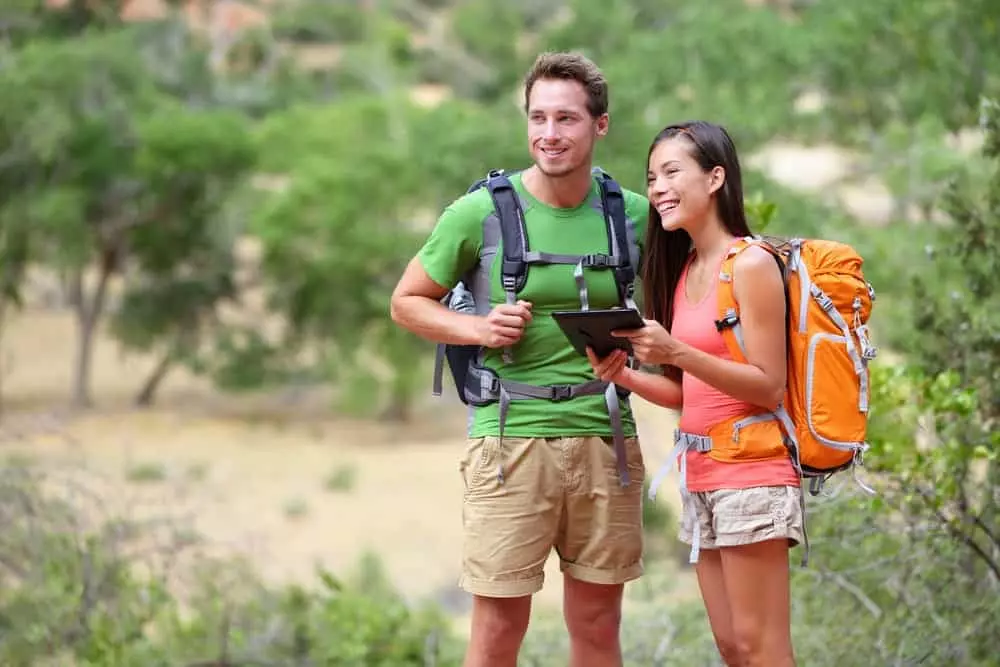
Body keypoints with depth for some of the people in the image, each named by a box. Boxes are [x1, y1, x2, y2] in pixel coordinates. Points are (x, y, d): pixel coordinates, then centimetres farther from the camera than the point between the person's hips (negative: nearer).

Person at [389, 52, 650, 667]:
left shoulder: (635, 215, 4)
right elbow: (407, 303, 7)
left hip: (608, 438, 3)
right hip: (511, 438, -3)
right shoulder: (481, 212, -3)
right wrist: (478, 329, -11)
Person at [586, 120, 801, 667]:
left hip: (750, 472, -8)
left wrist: (677, 353, -23)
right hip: (700, 476, 8)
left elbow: (769, 388, -15)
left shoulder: (751, 265, -11)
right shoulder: (682, 270, 13)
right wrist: (625, 376, -2)